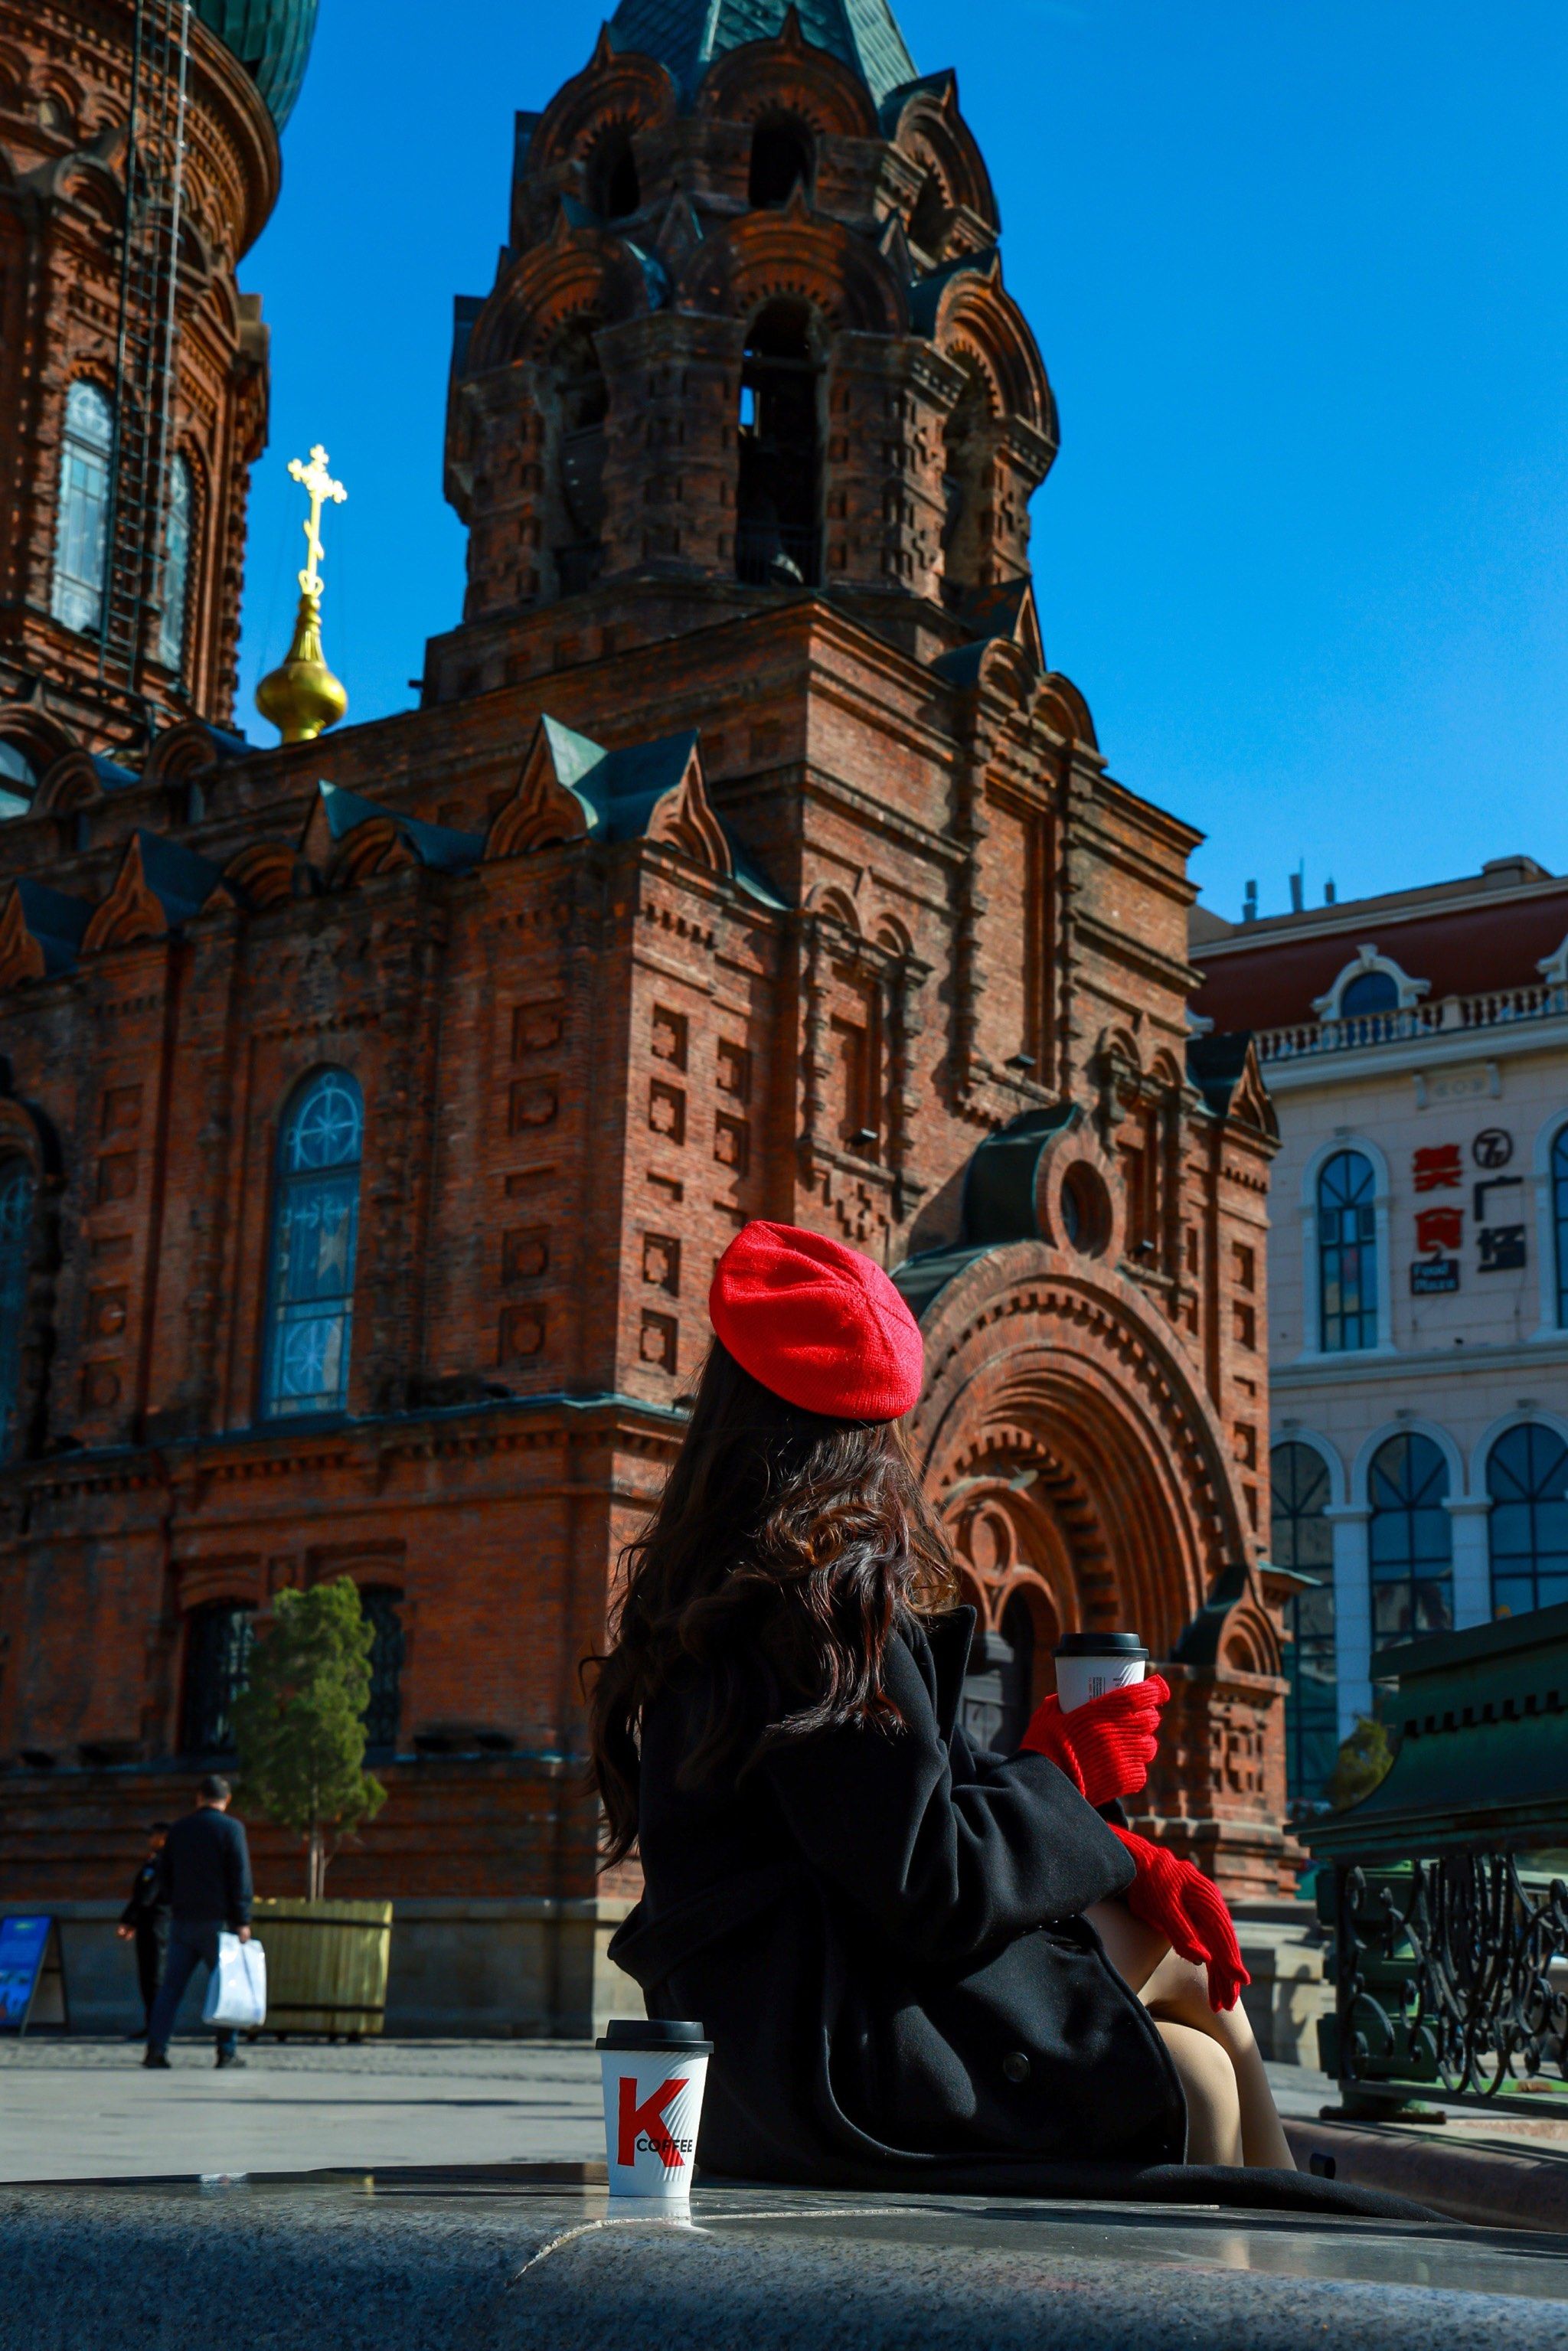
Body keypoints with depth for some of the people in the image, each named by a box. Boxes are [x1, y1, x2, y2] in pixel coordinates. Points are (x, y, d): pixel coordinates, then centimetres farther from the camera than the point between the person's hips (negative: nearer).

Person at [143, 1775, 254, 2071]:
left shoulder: (178, 1829, 11)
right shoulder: (231, 1829, -4)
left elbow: (166, 1876, 16)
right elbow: (240, 1877, -10)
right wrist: (242, 1921, -9)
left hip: (183, 1921, 4)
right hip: (218, 1919, -4)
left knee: (171, 1986, 6)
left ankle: (156, 2049, -1)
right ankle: (227, 2051, 1)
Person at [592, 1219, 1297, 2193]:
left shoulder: (705, 1602, 11)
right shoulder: (826, 1601, -18)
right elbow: (929, 1890, -21)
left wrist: (1124, 1858, 5)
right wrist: (1063, 1777, -3)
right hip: (839, 2063, -9)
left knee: (1187, 1967, 13)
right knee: (1194, 2079, 0)